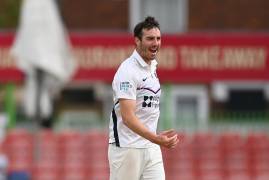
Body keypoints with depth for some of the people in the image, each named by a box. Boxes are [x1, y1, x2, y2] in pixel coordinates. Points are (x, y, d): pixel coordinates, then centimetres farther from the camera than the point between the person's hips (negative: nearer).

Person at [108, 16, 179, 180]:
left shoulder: (152, 66, 12)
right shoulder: (128, 71, -15)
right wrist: (155, 138, -36)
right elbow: (127, 117, -24)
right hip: (127, 148, -8)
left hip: (151, 148, 8)